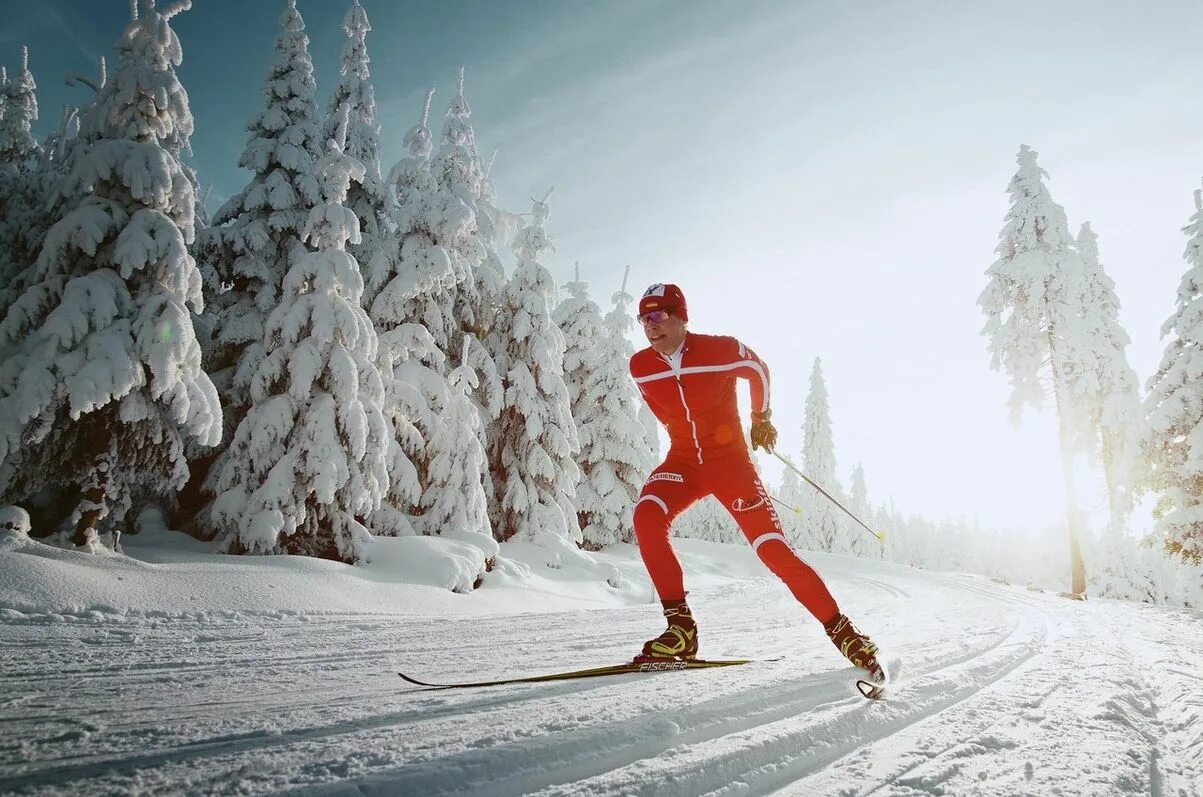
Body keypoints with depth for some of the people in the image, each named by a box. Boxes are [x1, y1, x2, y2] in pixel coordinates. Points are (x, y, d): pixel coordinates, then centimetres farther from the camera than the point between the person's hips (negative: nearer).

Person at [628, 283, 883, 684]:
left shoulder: (720, 349, -16)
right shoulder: (640, 366, -6)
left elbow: (759, 370, 7)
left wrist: (761, 417, 19)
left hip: (731, 461, -3)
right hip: (683, 462, 3)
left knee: (774, 551, -9)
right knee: (646, 516, -27)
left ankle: (843, 632, 8)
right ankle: (680, 627, -19)